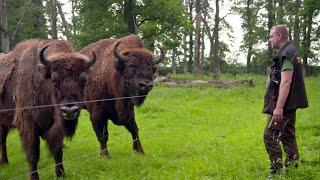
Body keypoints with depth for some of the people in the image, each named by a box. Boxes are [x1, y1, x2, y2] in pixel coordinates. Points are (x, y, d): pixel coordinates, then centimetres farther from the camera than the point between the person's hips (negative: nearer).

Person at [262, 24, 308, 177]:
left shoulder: (286, 54, -17)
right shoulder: (289, 53, 15)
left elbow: (285, 82, -25)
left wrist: (278, 107, -29)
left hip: (283, 104, -10)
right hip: (290, 104, 10)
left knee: (270, 136, -8)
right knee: (288, 136, 14)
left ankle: (277, 171, -7)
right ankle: (292, 166, 20)